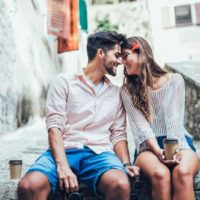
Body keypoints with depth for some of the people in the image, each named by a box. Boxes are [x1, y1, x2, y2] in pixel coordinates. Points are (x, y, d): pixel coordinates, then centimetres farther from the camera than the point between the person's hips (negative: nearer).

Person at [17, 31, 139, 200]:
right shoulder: (64, 82, 7)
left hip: (99, 153, 2)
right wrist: (62, 166, -17)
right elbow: (55, 125, -3)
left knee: (121, 185, -33)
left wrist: (126, 164, -5)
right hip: (64, 151, -2)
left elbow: (118, 134, 15)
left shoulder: (116, 93, 19)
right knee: (29, 186, -33)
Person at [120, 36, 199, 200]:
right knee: (160, 174, -35)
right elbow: (141, 125, -4)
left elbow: (175, 119, -6)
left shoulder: (174, 80, 7)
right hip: (149, 146, 0)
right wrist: (159, 151, -21)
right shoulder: (127, 91, 10)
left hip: (178, 142, 0)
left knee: (182, 172, -35)